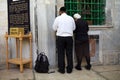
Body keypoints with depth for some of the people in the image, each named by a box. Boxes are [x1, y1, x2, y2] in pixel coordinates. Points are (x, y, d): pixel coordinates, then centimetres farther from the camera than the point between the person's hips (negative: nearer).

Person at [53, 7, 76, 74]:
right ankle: (69, 69, 15)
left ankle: (62, 69, 11)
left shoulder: (58, 18, -4)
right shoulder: (71, 18, 2)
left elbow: (54, 28, 3)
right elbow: (74, 28, 9)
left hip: (60, 37, -2)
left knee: (61, 54, 6)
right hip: (69, 37, 2)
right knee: (69, 53, 8)